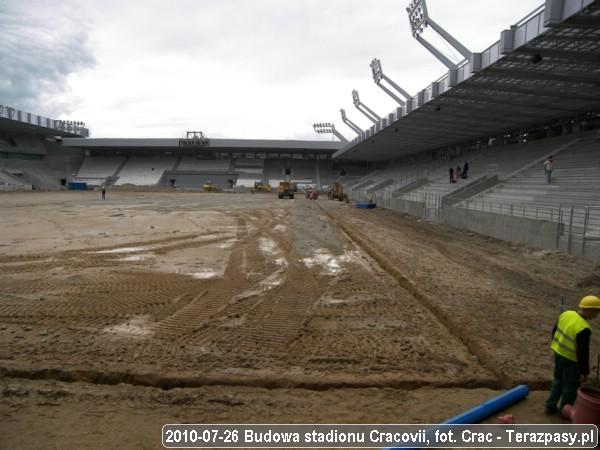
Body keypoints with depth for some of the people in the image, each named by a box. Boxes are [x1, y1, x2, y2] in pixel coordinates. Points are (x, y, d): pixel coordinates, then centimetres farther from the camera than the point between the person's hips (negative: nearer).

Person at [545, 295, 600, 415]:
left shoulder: (566, 314, -6)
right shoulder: (583, 329, -29)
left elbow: (554, 331, 8)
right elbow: (583, 353, -24)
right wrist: (585, 372, -14)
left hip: (558, 353, 7)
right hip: (571, 360, -7)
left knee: (558, 381, 23)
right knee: (571, 387, 14)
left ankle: (550, 406, 32)